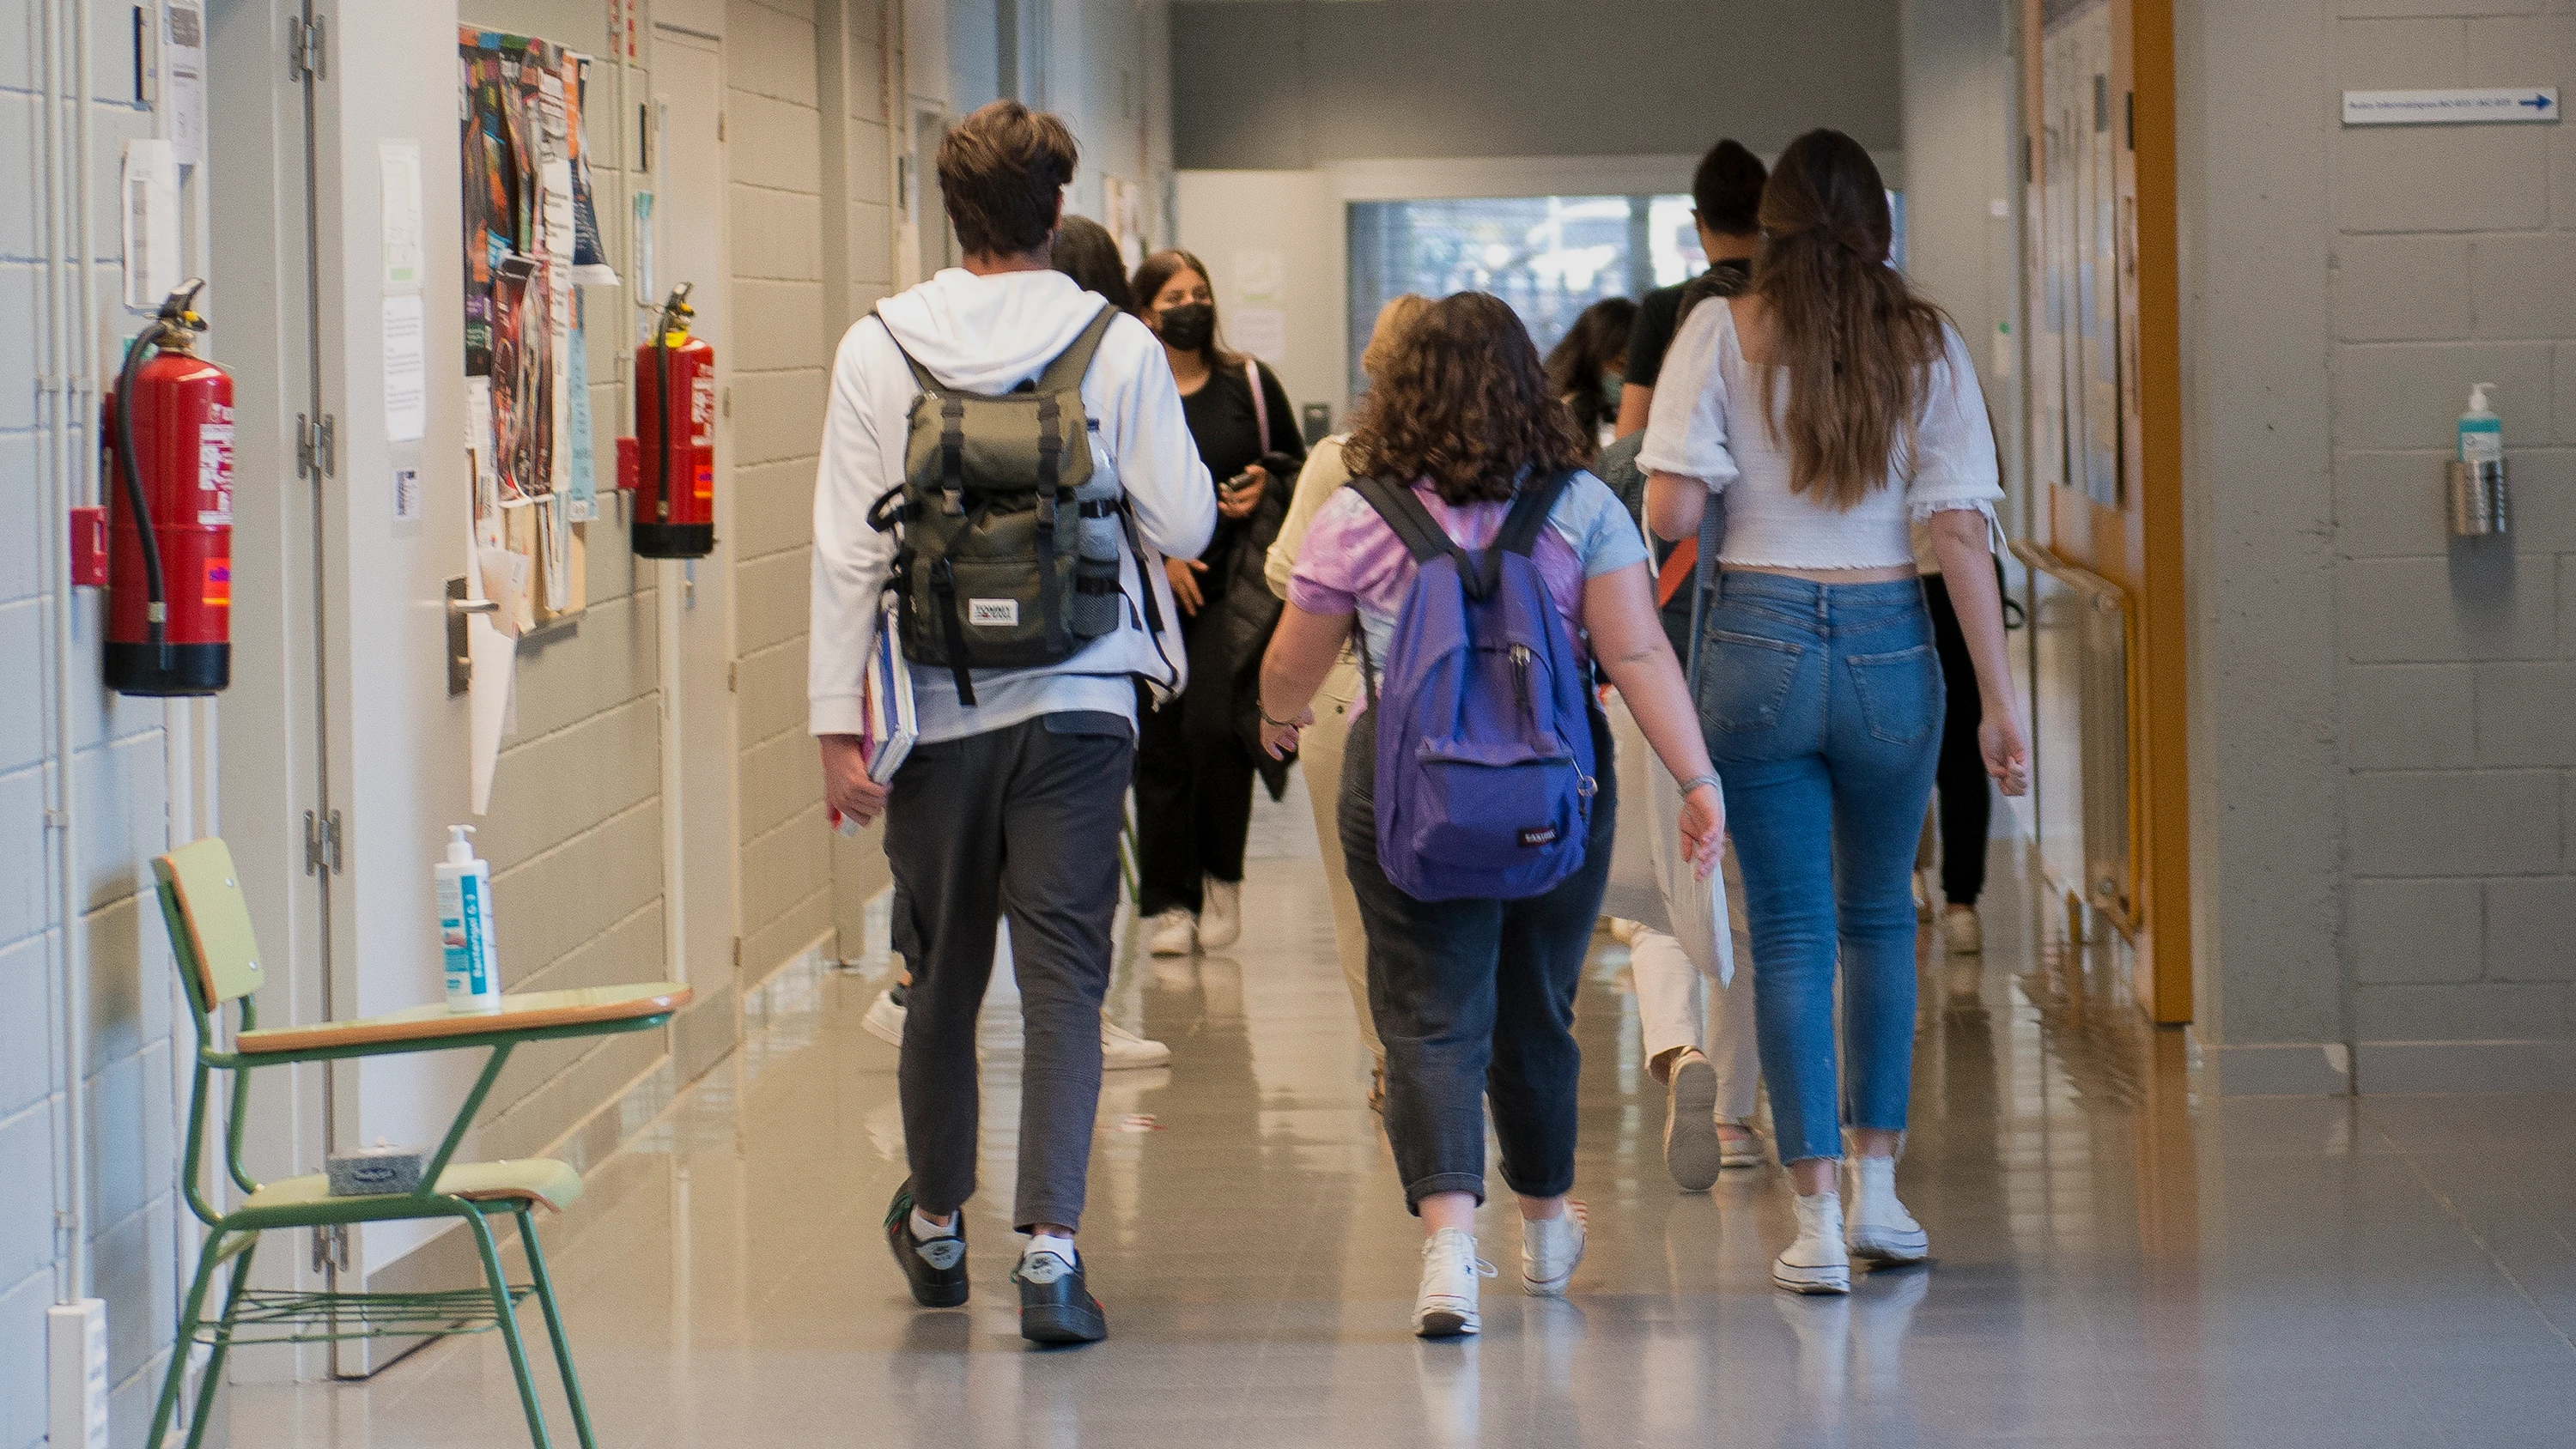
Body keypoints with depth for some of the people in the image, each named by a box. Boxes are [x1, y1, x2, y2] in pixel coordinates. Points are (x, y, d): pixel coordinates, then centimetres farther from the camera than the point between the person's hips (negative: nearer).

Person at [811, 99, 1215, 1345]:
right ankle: (1049, 1248, -13)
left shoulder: (879, 348, -2)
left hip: (939, 710, 1)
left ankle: (935, 1228, 33)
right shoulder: (1119, 347, -5)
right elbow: (1183, 524, -5)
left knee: (942, 977, 15)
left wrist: (836, 722, -2)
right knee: (1064, 983, -1)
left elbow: (850, 550, -4)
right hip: (1078, 703, -1)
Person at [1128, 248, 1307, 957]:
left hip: (1234, 585, 0)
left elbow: (1296, 463, 18)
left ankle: (1220, 879, 5)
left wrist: (1266, 485, -3)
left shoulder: (1249, 383, 7)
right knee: (1160, 742, 0)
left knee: (1215, 724, -15)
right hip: (1151, 587, 0)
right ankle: (1167, 904, 9)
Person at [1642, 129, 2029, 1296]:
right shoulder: (1926, 344, 3)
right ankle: (1878, 1191, 22)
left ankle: (1818, 1222, -1)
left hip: (1759, 641, -2)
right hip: (1889, 643, 2)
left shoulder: (1723, 334, -2)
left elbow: (1670, 513, -9)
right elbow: (1962, 532, -2)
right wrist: (1998, 700, -1)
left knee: (1789, 933, 3)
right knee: (1879, 916, 20)